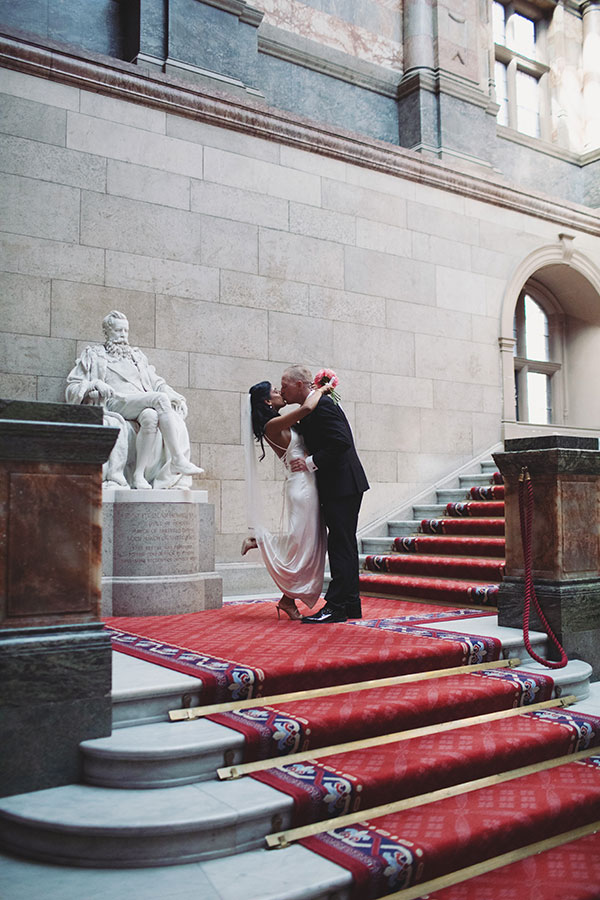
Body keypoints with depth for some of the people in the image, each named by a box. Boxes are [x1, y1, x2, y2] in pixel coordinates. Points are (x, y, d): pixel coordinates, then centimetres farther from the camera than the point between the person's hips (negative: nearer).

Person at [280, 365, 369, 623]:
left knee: (341, 546, -8)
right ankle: (351, 604, 20)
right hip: (340, 487, 11)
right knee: (344, 546, 13)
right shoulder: (310, 409, 16)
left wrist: (310, 463, -17)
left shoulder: (322, 406, -14)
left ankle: (336, 606, -5)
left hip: (343, 486, -11)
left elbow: (341, 443, -22)